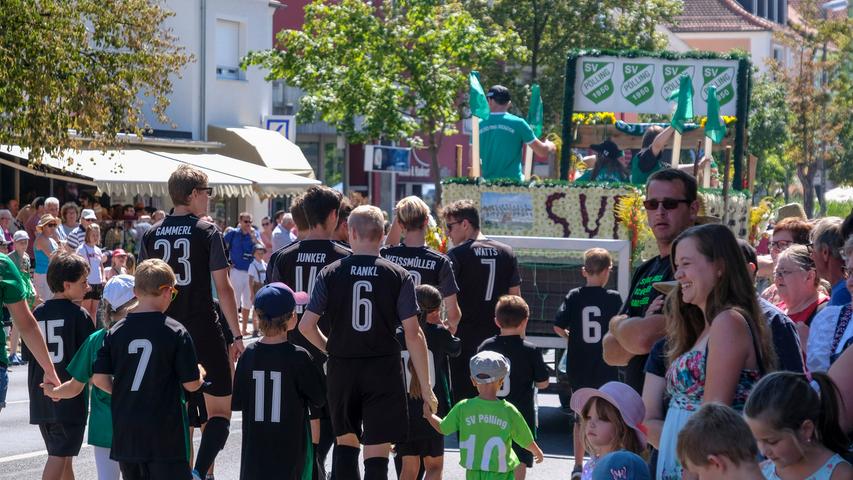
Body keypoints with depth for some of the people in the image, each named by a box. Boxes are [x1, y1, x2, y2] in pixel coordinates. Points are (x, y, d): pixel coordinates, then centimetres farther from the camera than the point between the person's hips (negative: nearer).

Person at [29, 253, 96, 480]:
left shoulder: (38, 313, 5)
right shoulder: (78, 314, -11)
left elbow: (27, 351, 11)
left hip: (41, 399, 6)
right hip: (70, 400, -6)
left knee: (62, 453, 18)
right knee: (59, 455, -6)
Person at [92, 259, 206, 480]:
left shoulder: (116, 331, 2)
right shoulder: (175, 332, -8)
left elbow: (99, 379, 0)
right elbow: (191, 384, -6)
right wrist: (200, 373, 16)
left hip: (125, 435, 4)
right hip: (164, 435, -4)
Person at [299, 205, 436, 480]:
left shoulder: (330, 274, -1)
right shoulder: (399, 276, -4)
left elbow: (306, 326, -2)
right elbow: (413, 334, -7)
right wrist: (426, 386, -2)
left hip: (341, 368, 2)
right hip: (384, 371, -2)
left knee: (346, 441, 19)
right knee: (377, 453, -1)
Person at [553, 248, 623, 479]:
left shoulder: (574, 296, -3)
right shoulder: (613, 298, -8)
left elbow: (558, 326, -7)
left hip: (579, 367, 2)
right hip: (605, 368, -2)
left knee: (580, 417, 13)